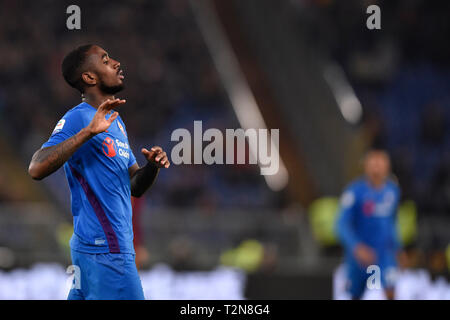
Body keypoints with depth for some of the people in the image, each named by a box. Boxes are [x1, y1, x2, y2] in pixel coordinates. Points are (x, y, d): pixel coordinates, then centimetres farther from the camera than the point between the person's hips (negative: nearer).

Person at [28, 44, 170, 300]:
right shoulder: (77, 119, -12)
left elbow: (135, 187, 23)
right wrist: (88, 132, -32)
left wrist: (153, 166, 0)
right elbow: (37, 169, -26)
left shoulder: (116, 122, 18)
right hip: (105, 250, -9)